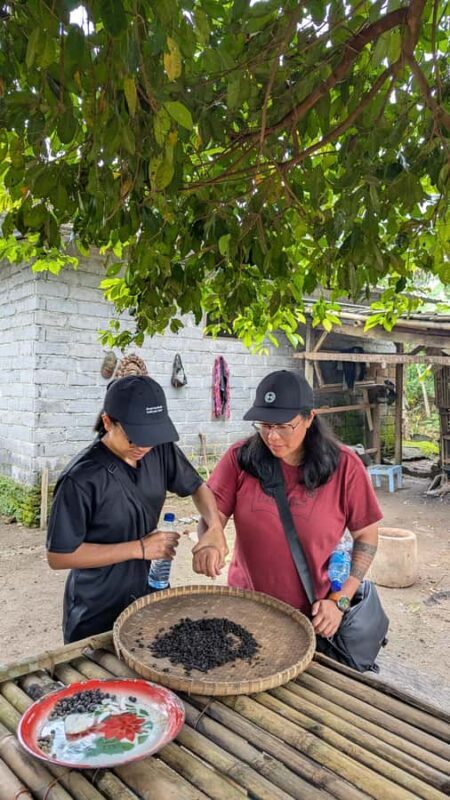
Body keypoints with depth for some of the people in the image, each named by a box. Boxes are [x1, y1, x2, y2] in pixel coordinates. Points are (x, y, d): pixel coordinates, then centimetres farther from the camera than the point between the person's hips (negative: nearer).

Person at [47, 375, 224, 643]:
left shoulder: (161, 450, -10)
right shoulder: (81, 479, -25)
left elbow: (197, 486, 6)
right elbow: (59, 556, -19)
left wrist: (215, 527, -13)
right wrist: (139, 548, -22)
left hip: (148, 597, 6)